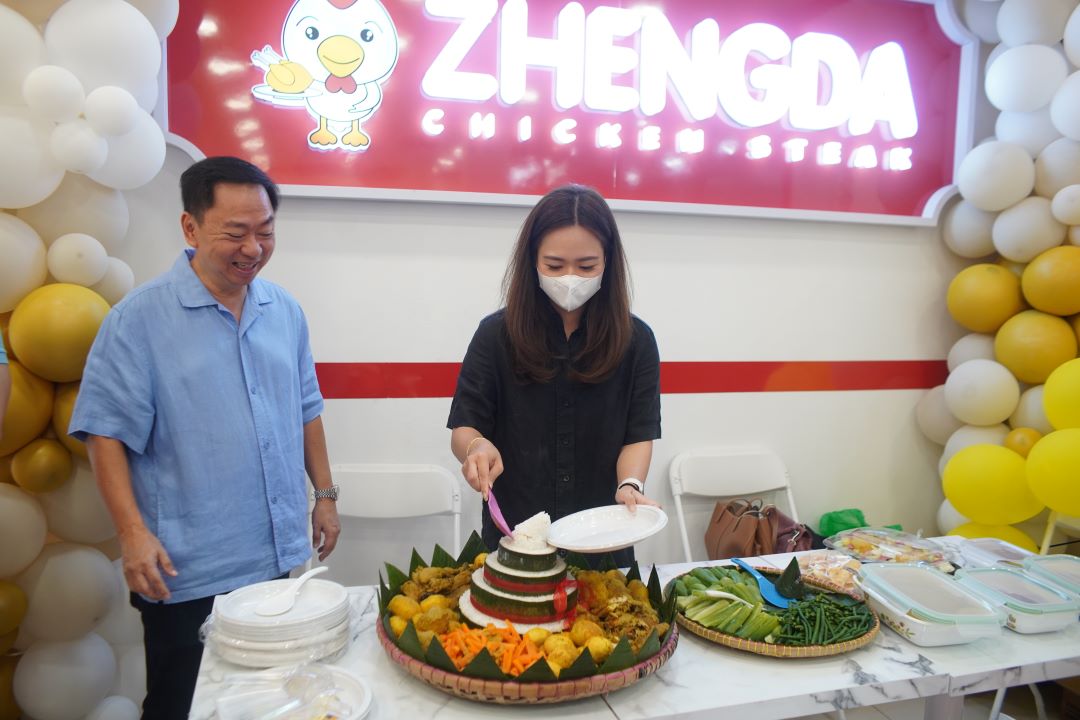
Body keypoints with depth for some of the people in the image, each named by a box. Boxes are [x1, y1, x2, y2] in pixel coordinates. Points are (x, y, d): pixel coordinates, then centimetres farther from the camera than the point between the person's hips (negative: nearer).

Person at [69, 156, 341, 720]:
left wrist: (325, 494, 12)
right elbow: (106, 432, -10)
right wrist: (133, 533, -16)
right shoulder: (139, 318, -9)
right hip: (185, 572, -4)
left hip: (280, 556, 5)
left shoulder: (286, 311, 5)